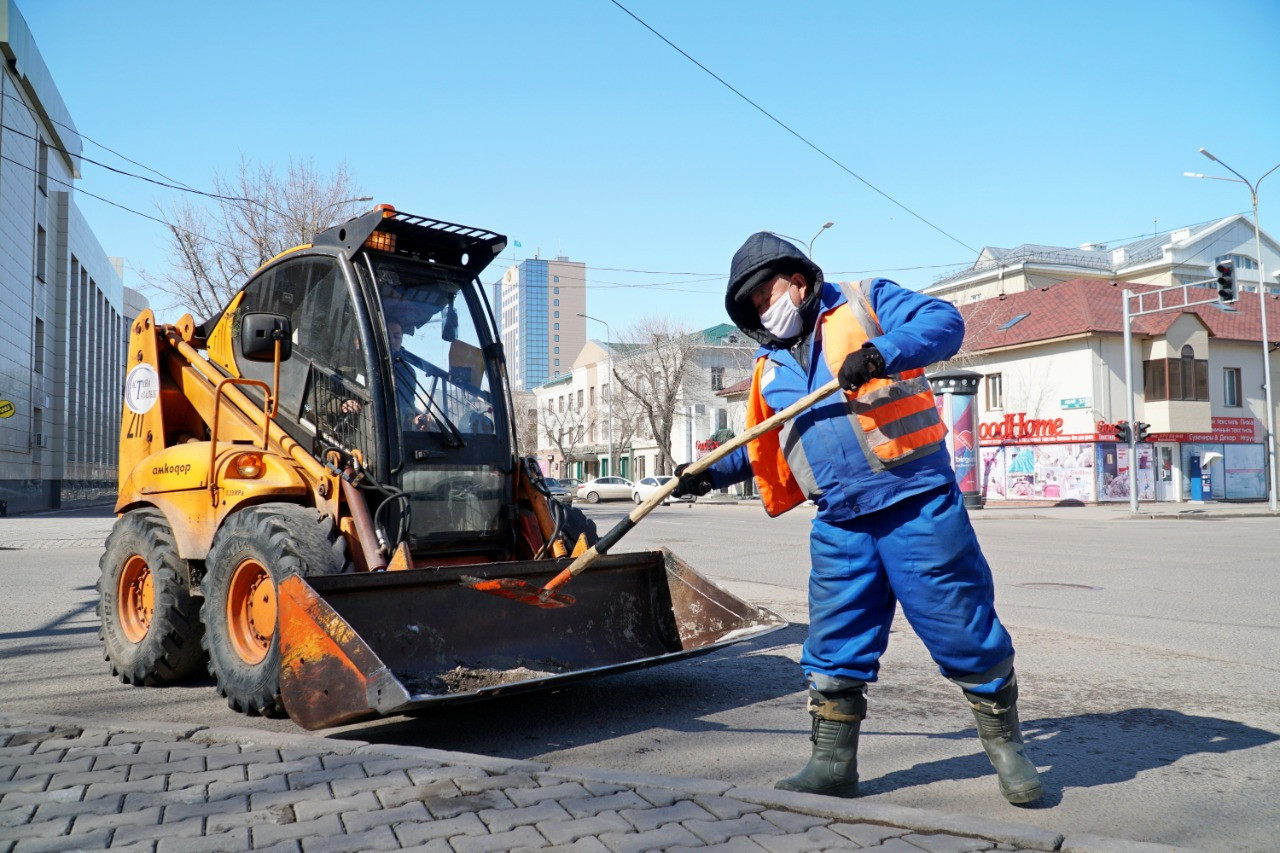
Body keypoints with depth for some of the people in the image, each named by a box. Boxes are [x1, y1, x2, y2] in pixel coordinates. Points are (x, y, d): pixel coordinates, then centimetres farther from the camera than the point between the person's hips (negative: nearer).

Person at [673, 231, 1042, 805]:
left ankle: (1005, 744, 22)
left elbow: (945, 322, -12)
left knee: (962, 627, 1)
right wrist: (712, 472, 13)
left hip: (917, 502, -5)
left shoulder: (864, 303, 1)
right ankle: (832, 765, 21)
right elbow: (762, 447, 27)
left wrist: (882, 352, -28)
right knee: (834, 645, 8)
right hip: (840, 524, 6)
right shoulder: (770, 368, 18)